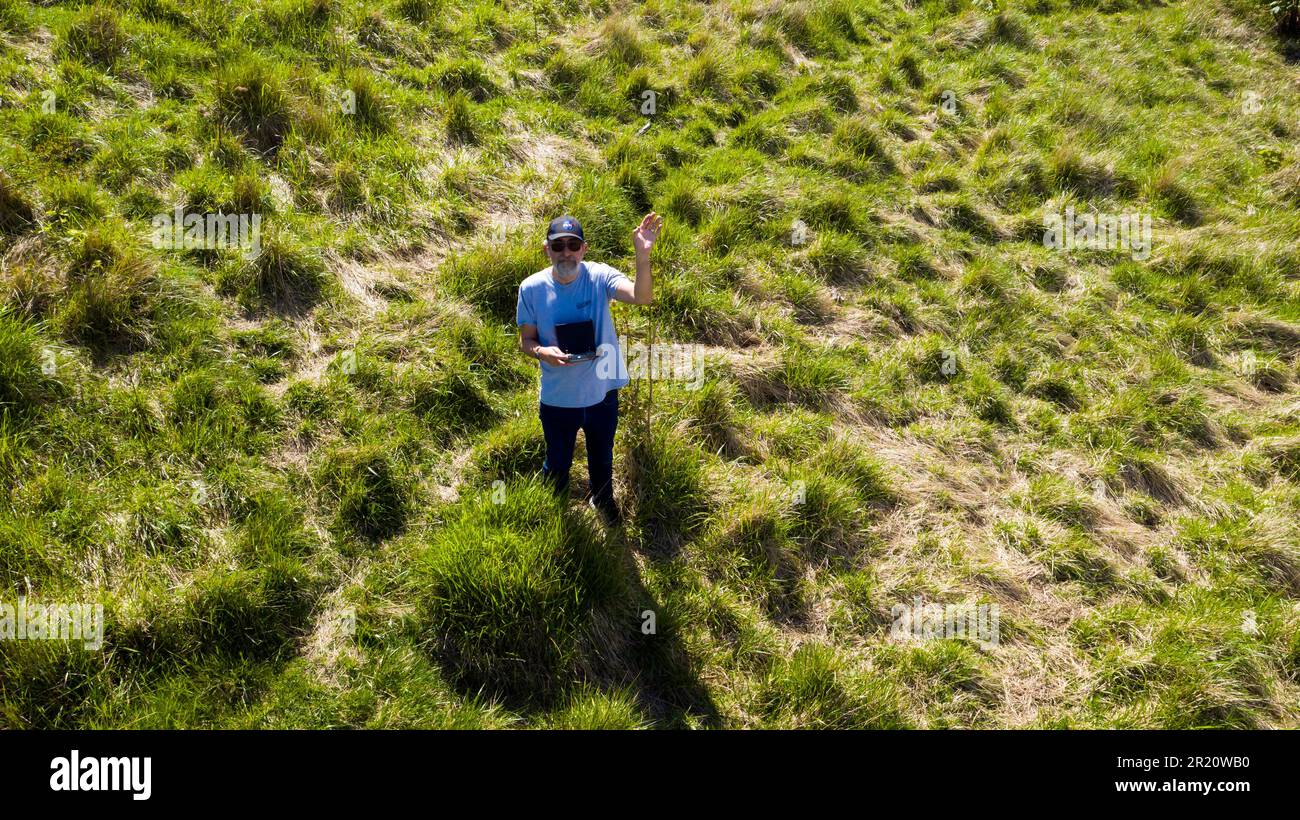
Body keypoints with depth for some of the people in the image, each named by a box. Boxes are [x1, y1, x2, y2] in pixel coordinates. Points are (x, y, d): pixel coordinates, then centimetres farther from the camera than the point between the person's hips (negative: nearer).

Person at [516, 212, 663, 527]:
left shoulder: (599, 276, -19)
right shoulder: (532, 288, -15)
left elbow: (641, 297, -36)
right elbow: (526, 340, -3)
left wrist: (642, 256, -53)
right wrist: (541, 352, -26)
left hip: (601, 392, 0)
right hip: (557, 398, 0)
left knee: (602, 457, 26)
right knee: (557, 464, 23)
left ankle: (602, 500, 57)